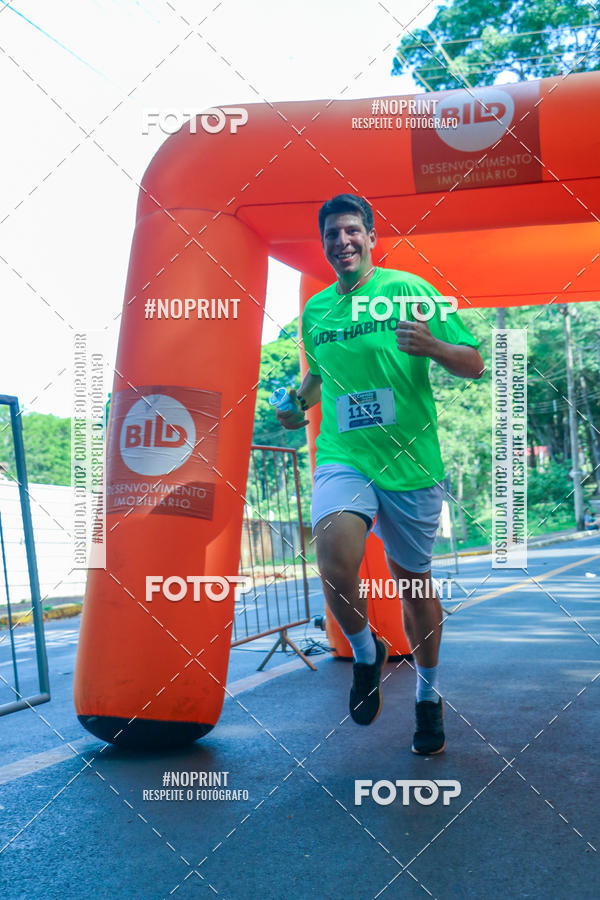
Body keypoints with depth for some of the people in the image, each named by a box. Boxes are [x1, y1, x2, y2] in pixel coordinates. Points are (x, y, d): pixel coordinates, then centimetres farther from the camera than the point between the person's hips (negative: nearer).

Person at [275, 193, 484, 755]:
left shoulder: (410, 291, 0)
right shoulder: (314, 310, 10)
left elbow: (473, 366, -1)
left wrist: (431, 346, -20)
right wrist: (299, 404, 11)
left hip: (410, 460, -1)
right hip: (342, 457, 1)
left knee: (412, 578, 10)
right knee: (335, 561, -25)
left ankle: (428, 693, 34)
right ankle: (366, 653, 6)